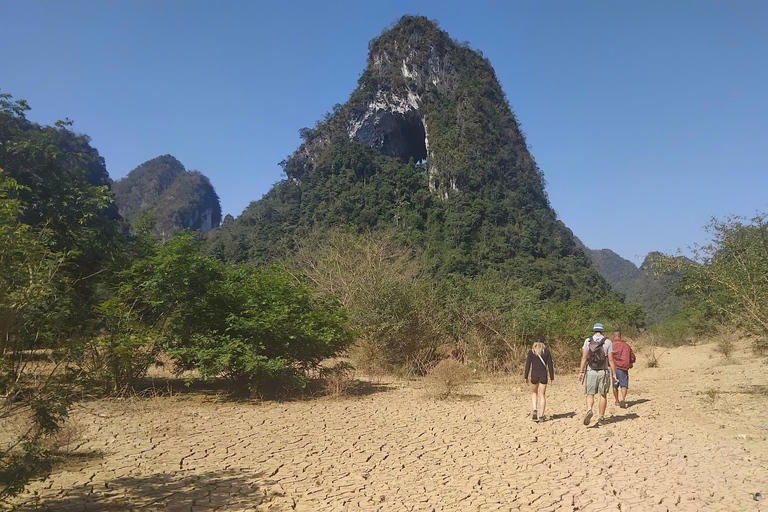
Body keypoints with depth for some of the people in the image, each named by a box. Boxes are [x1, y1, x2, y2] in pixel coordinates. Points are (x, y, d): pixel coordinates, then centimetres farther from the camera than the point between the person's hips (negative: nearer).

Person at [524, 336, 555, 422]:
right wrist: (552, 378, 7)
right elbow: (550, 365, 1)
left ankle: (535, 410, 1)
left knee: (534, 393, 21)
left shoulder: (531, 352, -1)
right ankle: (541, 416, 5)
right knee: (542, 395, 7)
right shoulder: (546, 352, 2)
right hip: (543, 376, 0)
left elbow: (527, 365, -2)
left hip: (534, 376, 0)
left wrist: (526, 377, 4)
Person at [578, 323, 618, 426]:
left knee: (590, 394, 5)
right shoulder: (608, 342, 1)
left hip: (590, 371, 0)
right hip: (603, 371, 0)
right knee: (603, 395, 12)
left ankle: (589, 409, -21)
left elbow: (584, 357, -4)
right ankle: (601, 418, 15)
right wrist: (614, 373, 2)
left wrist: (581, 371, -1)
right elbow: (611, 360, -3)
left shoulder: (588, 341, 1)